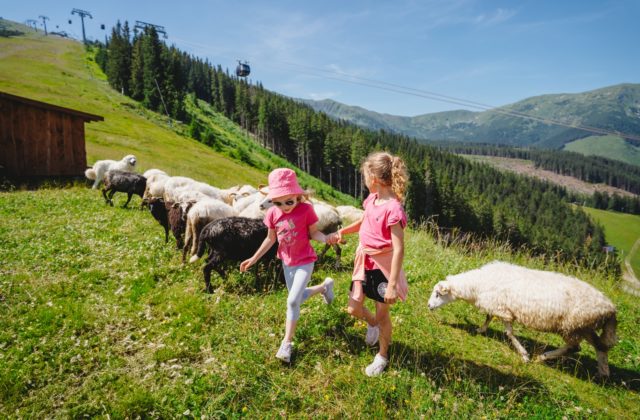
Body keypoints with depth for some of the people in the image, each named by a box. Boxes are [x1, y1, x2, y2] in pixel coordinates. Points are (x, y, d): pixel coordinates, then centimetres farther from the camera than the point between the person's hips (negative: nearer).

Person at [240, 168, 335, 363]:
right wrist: (254, 259, 2)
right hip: (287, 262, 5)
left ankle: (287, 343, 6)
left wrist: (328, 238, -33)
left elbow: (313, 233, -12)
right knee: (297, 298, 20)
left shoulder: (306, 209, -23)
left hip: (305, 261, -5)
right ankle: (325, 285, 47)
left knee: (293, 301, -11)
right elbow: (270, 239, 1)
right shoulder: (272, 213, -12)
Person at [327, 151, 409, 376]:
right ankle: (373, 324, 46)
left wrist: (392, 284, -24)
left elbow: (399, 250, -25)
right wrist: (341, 232, 4)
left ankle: (382, 356, 35)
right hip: (365, 261, 7)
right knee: (353, 309, 12)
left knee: (382, 314, 11)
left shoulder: (393, 208, -25)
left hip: (383, 266, -7)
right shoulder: (372, 199, -1)